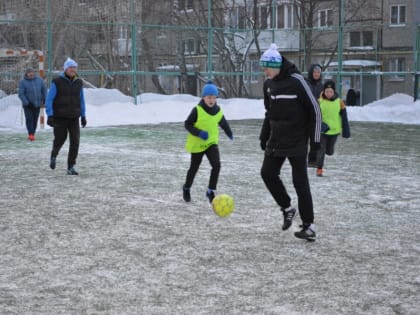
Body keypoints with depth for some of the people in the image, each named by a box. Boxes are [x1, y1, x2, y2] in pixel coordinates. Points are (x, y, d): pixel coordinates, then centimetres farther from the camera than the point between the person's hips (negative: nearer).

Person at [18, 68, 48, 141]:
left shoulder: (39, 80, 1)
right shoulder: (23, 82, -8)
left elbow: (44, 89, 11)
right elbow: (21, 94, -12)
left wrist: (44, 100, 4)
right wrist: (26, 102, -20)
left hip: (37, 104, 3)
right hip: (27, 105, -3)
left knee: (35, 120, 4)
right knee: (29, 119, -15)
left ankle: (32, 134, 16)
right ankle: (31, 134, -19)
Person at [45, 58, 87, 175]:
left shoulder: (78, 82, 5)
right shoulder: (57, 82, -8)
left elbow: (81, 100, 15)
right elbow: (49, 100, -8)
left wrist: (83, 116, 13)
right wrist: (50, 115, -17)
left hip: (74, 118, 3)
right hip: (59, 117, -3)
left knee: (75, 141, -10)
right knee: (59, 140, 6)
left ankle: (71, 167, -3)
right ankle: (54, 155, 39)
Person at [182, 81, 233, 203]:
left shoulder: (218, 111, -3)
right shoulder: (197, 110, -17)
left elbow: (223, 123, 16)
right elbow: (187, 124, -12)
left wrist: (230, 134, 31)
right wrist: (198, 133, -26)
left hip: (212, 142, 3)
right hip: (197, 144, -3)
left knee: (216, 165, -17)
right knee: (194, 168, 12)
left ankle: (211, 191, -5)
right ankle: (186, 188, 38)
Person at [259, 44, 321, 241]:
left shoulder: (296, 81, -15)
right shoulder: (269, 84, 6)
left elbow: (315, 110, -12)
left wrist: (315, 139, -12)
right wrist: (264, 136, 16)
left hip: (297, 141, -7)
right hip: (276, 140, 7)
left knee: (300, 182, -5)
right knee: (267, 173, 0)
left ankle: (309, 226, 2)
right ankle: (287, 208, 20)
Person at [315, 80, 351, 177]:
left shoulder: (339, 102, -2)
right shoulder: (320, 101, -6)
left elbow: (344, 117, 4)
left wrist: (346, 130, 3)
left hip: (334, 130, 1)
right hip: (322, 130, -1)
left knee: (329, 151, 10)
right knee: (321, 150, -5)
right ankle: (319, 169, 6)